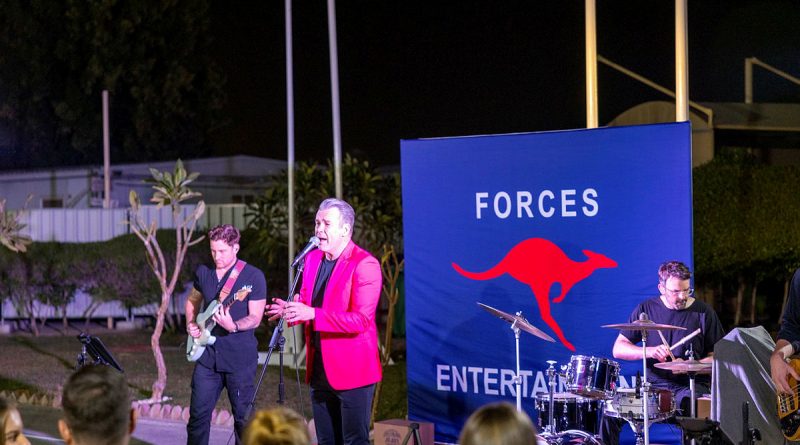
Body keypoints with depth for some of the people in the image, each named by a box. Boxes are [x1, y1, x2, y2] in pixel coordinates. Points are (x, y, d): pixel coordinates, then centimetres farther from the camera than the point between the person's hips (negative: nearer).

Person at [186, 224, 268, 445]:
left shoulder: (253, 276, -8)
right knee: (198, 414, 6)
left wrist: (233, 326, -28)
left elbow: (255, 318, -10)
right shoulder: (203, 273, 7)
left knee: (243, 416, 2)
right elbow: (192, 301, 24)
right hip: (207, 355, 4)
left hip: (240, 359, -4)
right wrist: (191, 323, 6)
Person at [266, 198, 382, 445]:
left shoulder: (365, 264, -15)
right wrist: (292, 309, -2)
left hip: (351, 369, -8)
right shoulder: (313, 259, 9)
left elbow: (361, 320, -22)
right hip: (320, 369, 8)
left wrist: (312, 314, -28)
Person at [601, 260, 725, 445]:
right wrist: (649, 351, -16)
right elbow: (618, 349, 2)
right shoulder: (646, 309, 5)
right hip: (654, 384, 2)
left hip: (691, 385, -2)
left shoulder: (703, 312, 1)